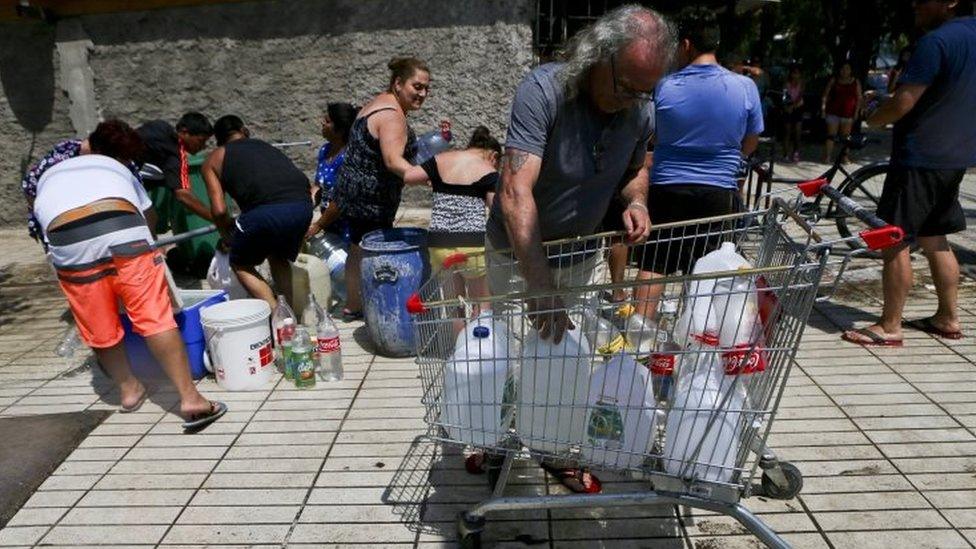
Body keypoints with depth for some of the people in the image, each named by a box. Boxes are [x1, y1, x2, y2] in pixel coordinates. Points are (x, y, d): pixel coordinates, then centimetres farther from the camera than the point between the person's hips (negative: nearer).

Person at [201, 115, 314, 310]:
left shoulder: (214, 159, 21)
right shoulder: (266, 146, 34)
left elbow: (219, 210, 11)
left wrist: (226, 234, 32)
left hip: (266, 211, -4)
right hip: (303, 205, 5)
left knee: (240, 264, 21)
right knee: (279, 258, 32)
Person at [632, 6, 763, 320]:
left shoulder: (664, 87, -7)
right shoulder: (745, 88, -5)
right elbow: (749, 146, 7)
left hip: (666, 189, -1)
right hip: (720, 193, 1)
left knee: (651, 266, 8)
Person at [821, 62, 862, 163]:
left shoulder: (856, 82, 7)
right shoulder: (834, 80, 4)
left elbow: (859, 98, 7)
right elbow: (825, 95, 5)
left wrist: (857, 111, -2)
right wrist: (823, 107, -6)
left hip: (848, 113, 2)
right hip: (833, 112, -1)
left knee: (846, 136, 6)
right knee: (831, 135, -5)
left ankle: (845, 157, 13)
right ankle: (827, 157, -7)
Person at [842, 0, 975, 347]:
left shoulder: (937, 41, -18)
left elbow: (903, 103, -21)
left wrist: (872, 119, -2)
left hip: (920, 158, -10)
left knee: (895, 241, -4)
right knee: (935, 239, 18)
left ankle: (889, 328, 0)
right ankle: (948, 318, 26)